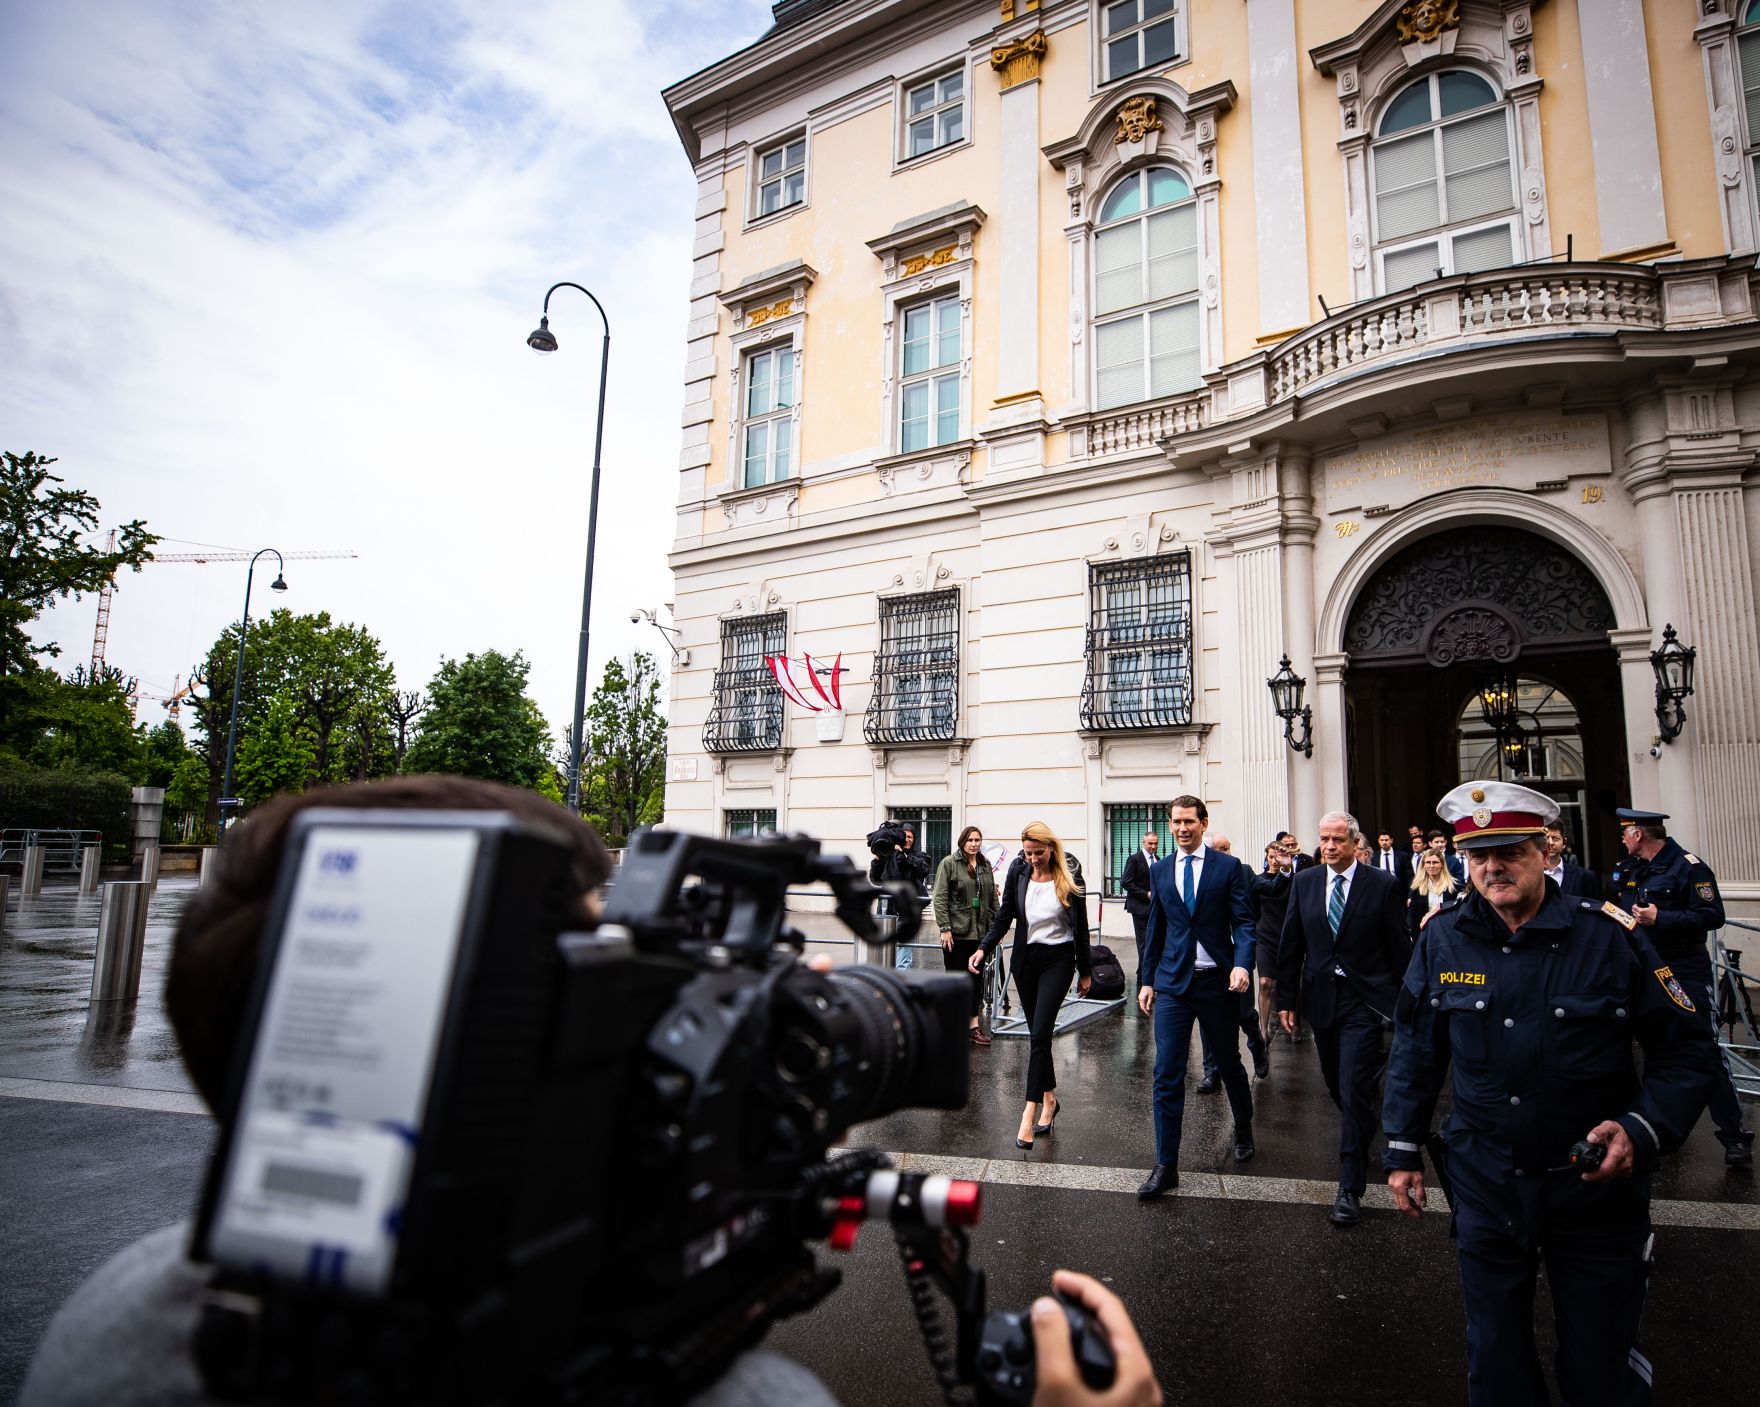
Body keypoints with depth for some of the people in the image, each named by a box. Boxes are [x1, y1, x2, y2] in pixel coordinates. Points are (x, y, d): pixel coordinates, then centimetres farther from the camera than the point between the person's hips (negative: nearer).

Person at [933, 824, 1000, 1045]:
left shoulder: (985, 866, 11)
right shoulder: (949, 863, -4)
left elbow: (992, 898, 16)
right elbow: (940, 898, -8)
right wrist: (945, 928, -13)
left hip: (980, 932, 5)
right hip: (957, 932, -4)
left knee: (977, 978, 4)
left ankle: (973, 1025, 7)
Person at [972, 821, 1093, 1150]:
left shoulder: (1069, 882, -6)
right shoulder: (1018, 874, 1)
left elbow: (1080, 929, 1)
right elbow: (1004, 917, 3)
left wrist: (1086, 971, 5)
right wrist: (984, 949, -12)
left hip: (1058, 960, -4)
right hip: (1025, 959, 4)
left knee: (1039, 1033, -12)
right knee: (1038, 1033, 12)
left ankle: (1029, 1113, -11)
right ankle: (1050, 1098, 28)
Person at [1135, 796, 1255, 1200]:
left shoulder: (1228, 867, -3)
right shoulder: (1161, 871, 7)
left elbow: (1243, 922, -7)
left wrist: (1241, 963, -24)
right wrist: (1147, 979, 11)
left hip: (1217, 981, -2)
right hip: (1173, 983, 2)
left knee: (1229, 1062, 17)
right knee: (1167, 1074, -3)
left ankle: (1243, 1129, 45)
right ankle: (1166, 1166, 4)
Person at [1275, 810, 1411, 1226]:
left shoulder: (1382, 885, -6)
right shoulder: (1304, 883, 3)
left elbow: (1400, 947, -2)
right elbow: (1290, 945, 6)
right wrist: (1286, 998, 5)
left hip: (1364, 1001, -4)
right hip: (1321, 999, 4)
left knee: (1354, 1090, -8)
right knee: (1338, 1087, 16)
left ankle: (1350, 1188, 0)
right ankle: (1363, 1138, 44)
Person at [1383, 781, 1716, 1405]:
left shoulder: (1608, 934, -13)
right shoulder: (1443, 936, -6)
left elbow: (1685, 1045, -4)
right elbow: (1416, 1048, 4)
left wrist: (1644, 1130, -18)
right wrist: (1402, 1150, 5)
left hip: (1595, 1186, -1)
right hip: (1485, 1187, 2)